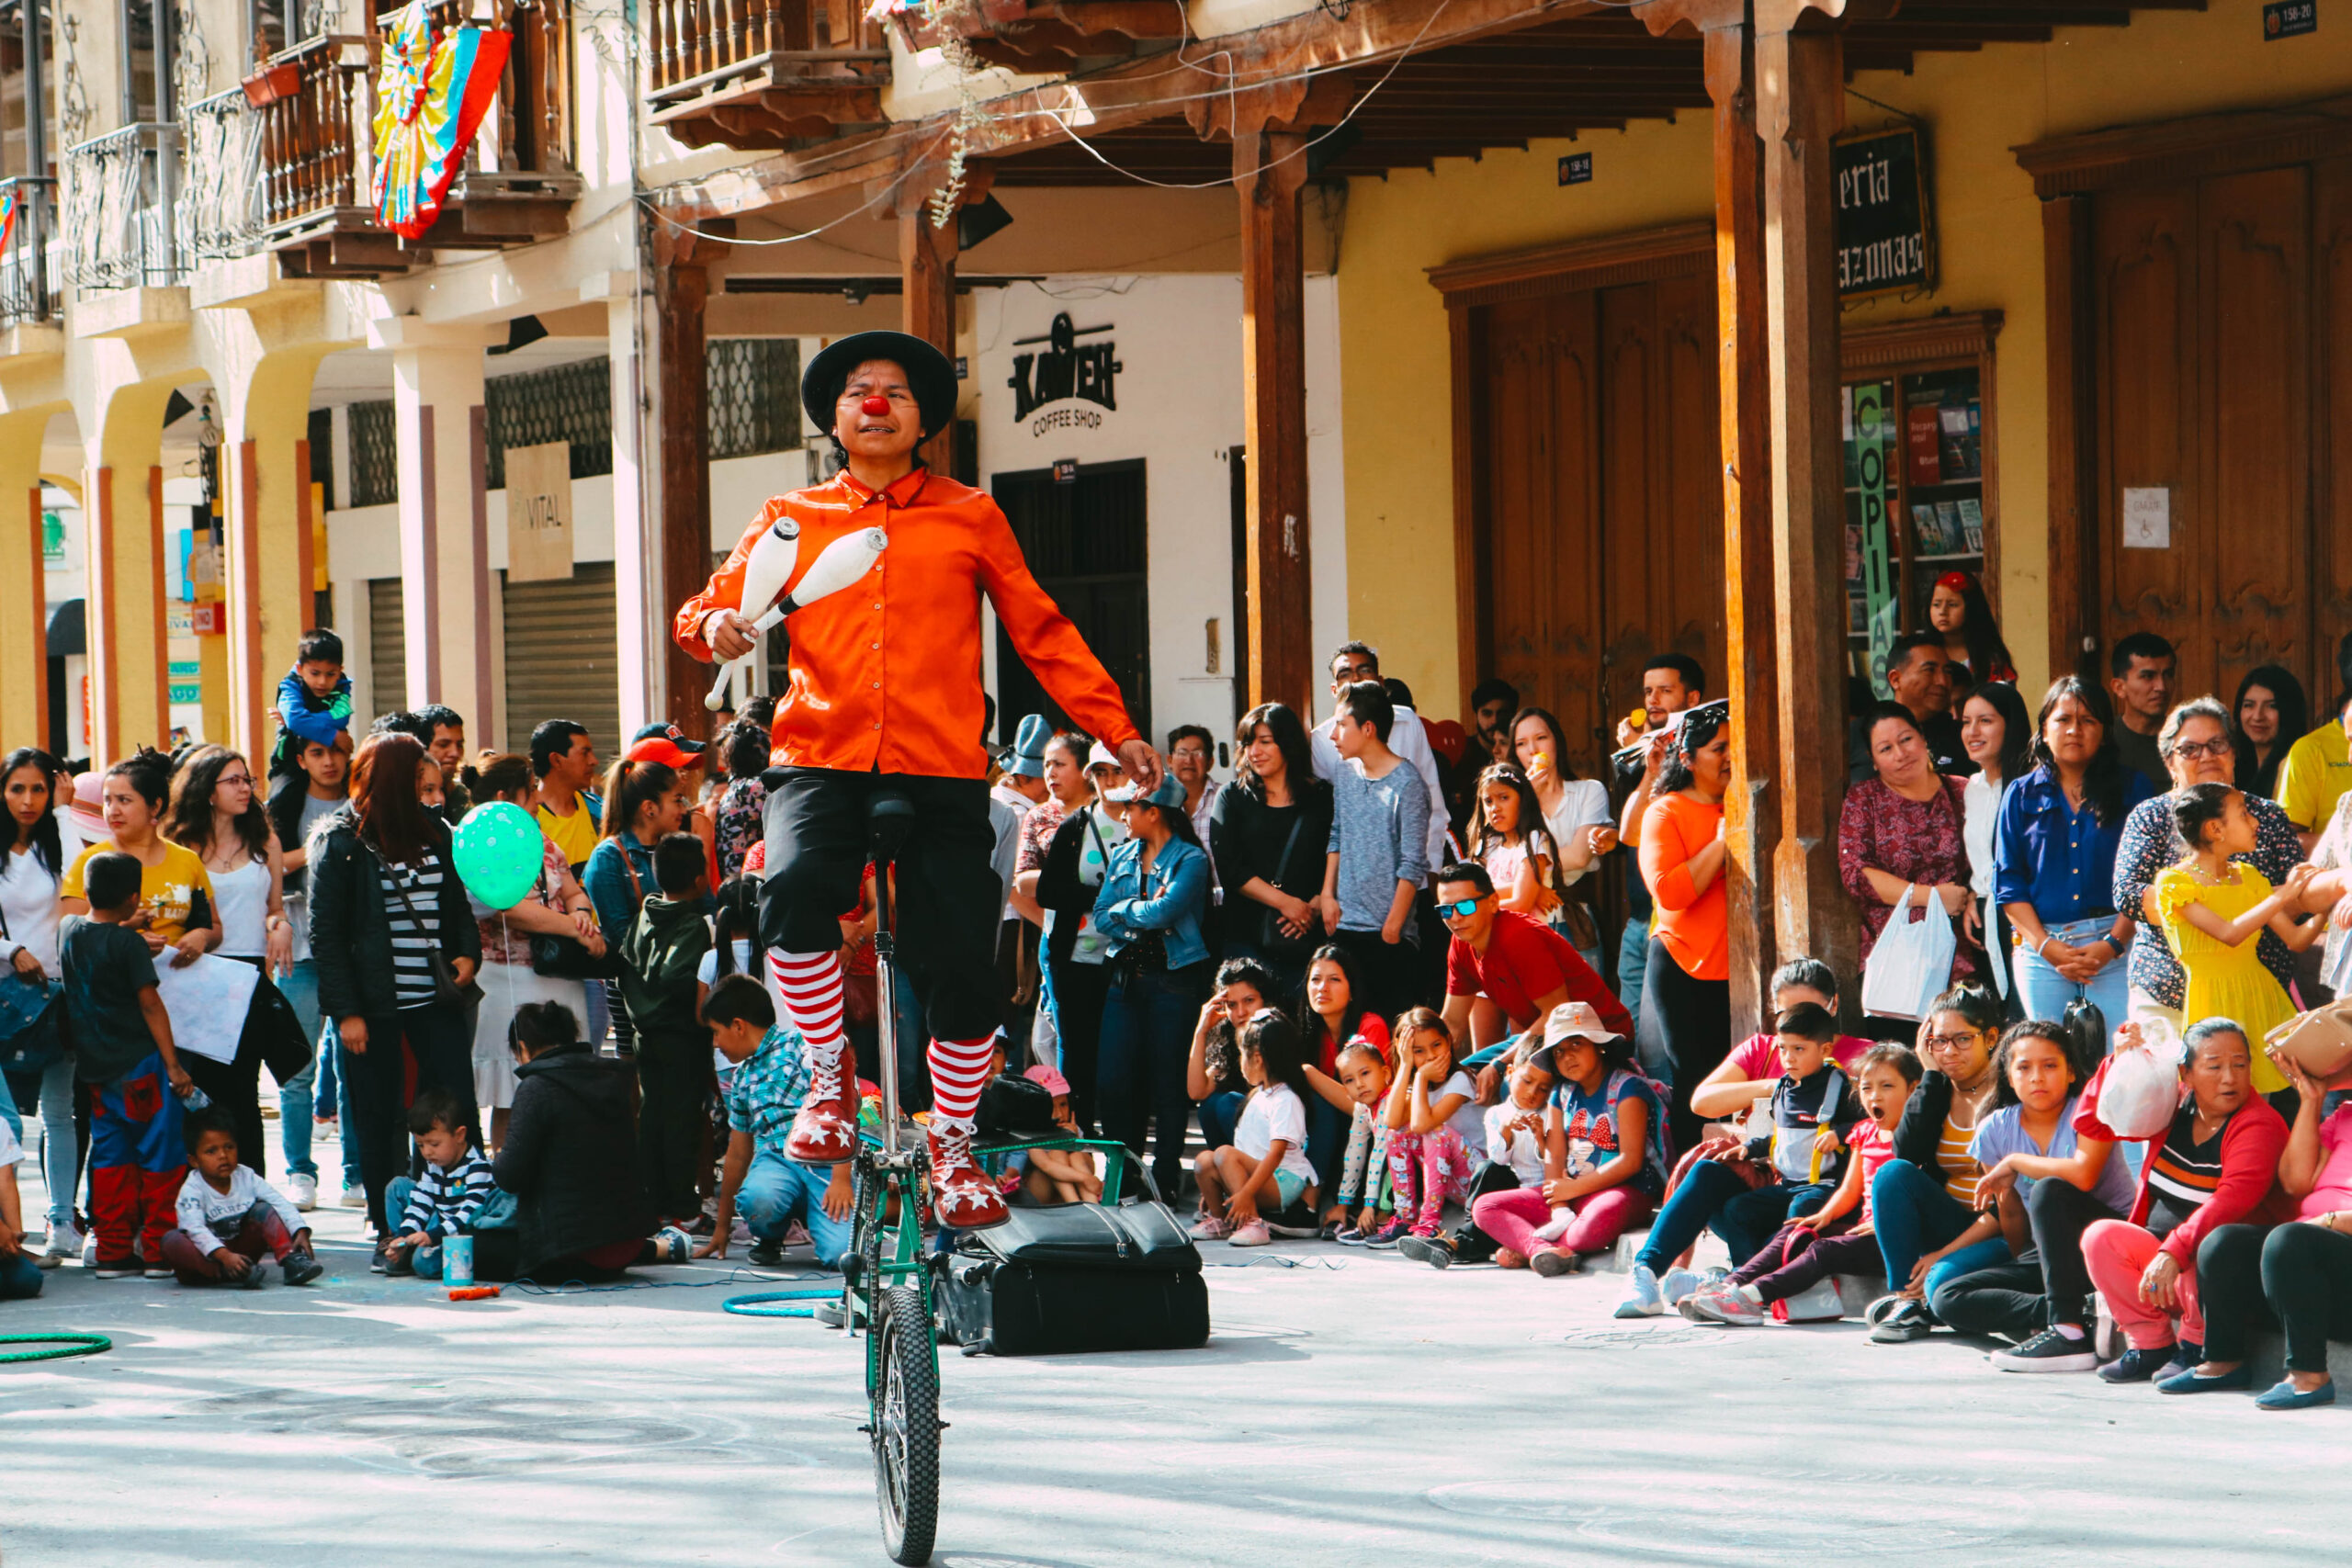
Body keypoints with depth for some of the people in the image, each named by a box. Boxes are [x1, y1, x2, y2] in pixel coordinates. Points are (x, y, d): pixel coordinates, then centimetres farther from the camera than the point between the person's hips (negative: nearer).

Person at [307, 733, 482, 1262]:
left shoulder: (433, 834, 12)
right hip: (374, 1005, -4)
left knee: (457, 1110, -4)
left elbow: (457, 905, 21)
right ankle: (387, 1233, 10)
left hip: (436, 999, 4)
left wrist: (467, 952, 0)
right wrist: (346, 1011, -11)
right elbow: (325, 933, -6)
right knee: (379, 1121, 3)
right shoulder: (341, 842, -3)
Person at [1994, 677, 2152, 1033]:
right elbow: (2007, 883, 7)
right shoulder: (2021, 796, 13)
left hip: (2120, 946, -2)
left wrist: (2113, 944, -10)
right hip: (2041, 954, 2)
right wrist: (2046, 946, -6)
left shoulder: (2131, 789, 9)